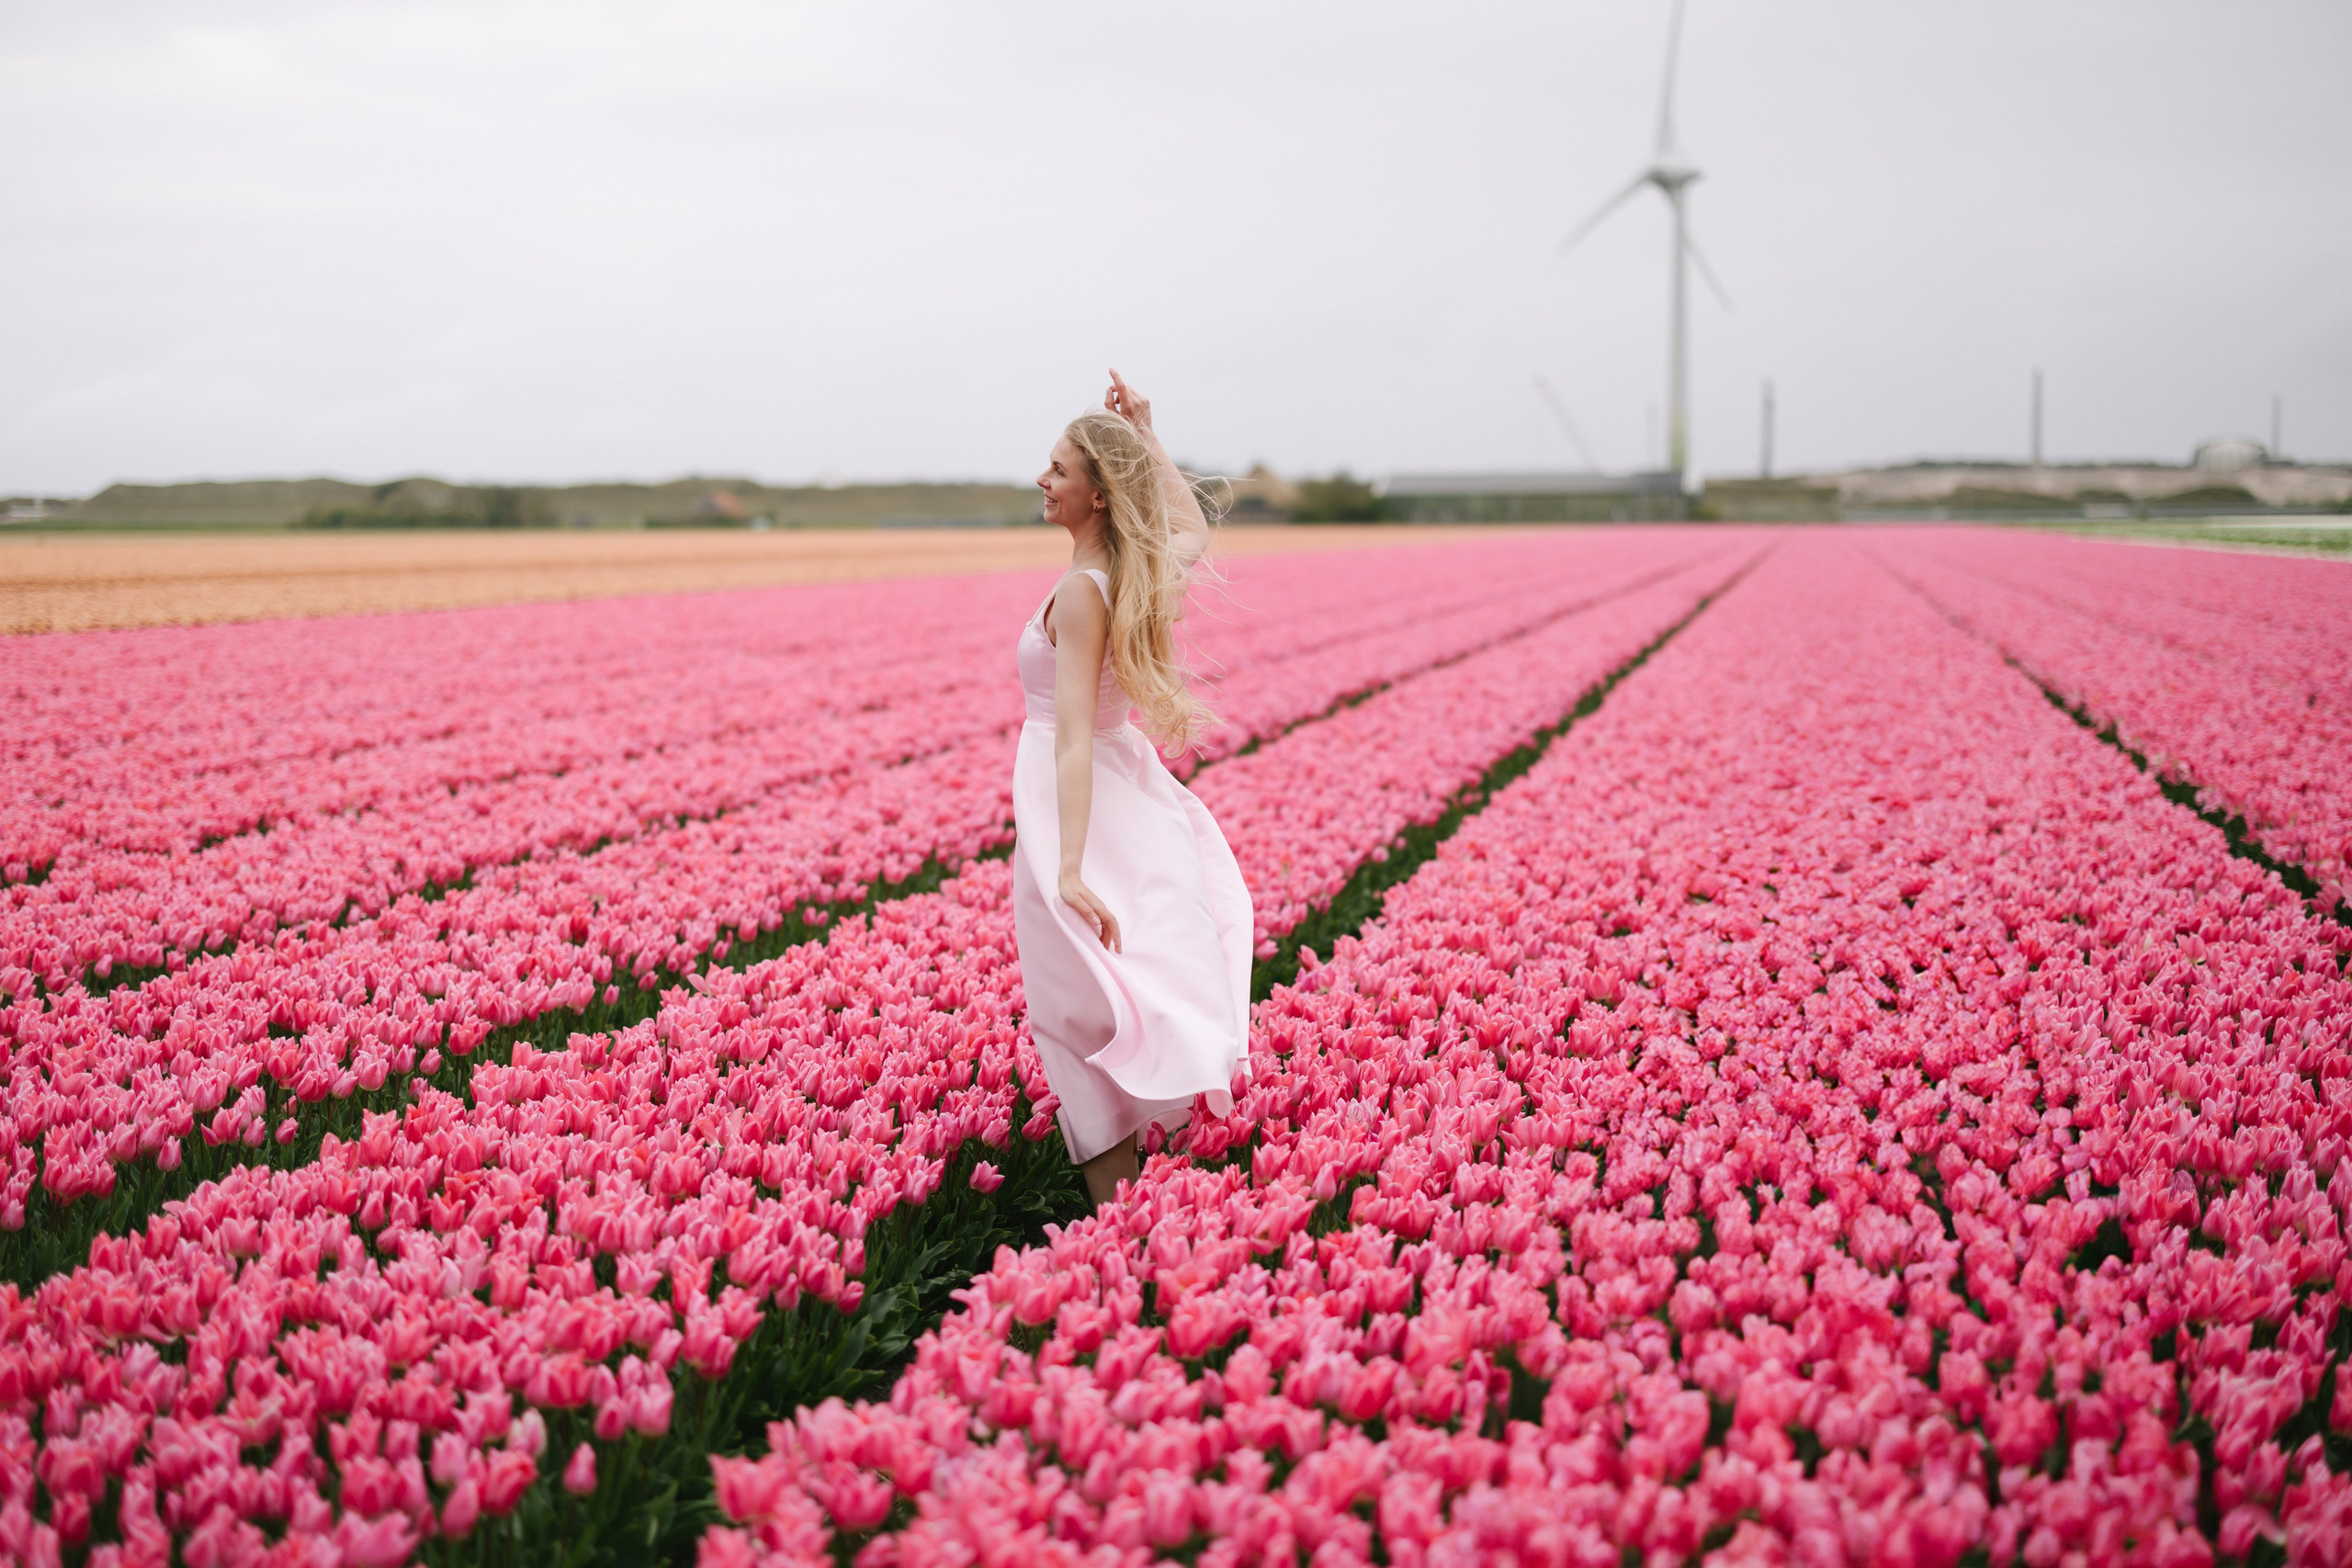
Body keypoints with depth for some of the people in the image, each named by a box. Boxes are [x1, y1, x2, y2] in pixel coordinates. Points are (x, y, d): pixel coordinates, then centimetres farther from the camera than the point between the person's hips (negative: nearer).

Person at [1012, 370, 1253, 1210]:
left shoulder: (1082, 590, -22)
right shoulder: (1148, 569, -1)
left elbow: (1075, 733, -31)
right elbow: (1193, 527, 26)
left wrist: (1071, 868, -37)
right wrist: (1147, 438, 18)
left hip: (1076, 799, -9)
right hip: (1127, 787, 9)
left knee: (1087, 1010, -1)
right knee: (1139, 987, 22)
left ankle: (1118, 1204, 4)